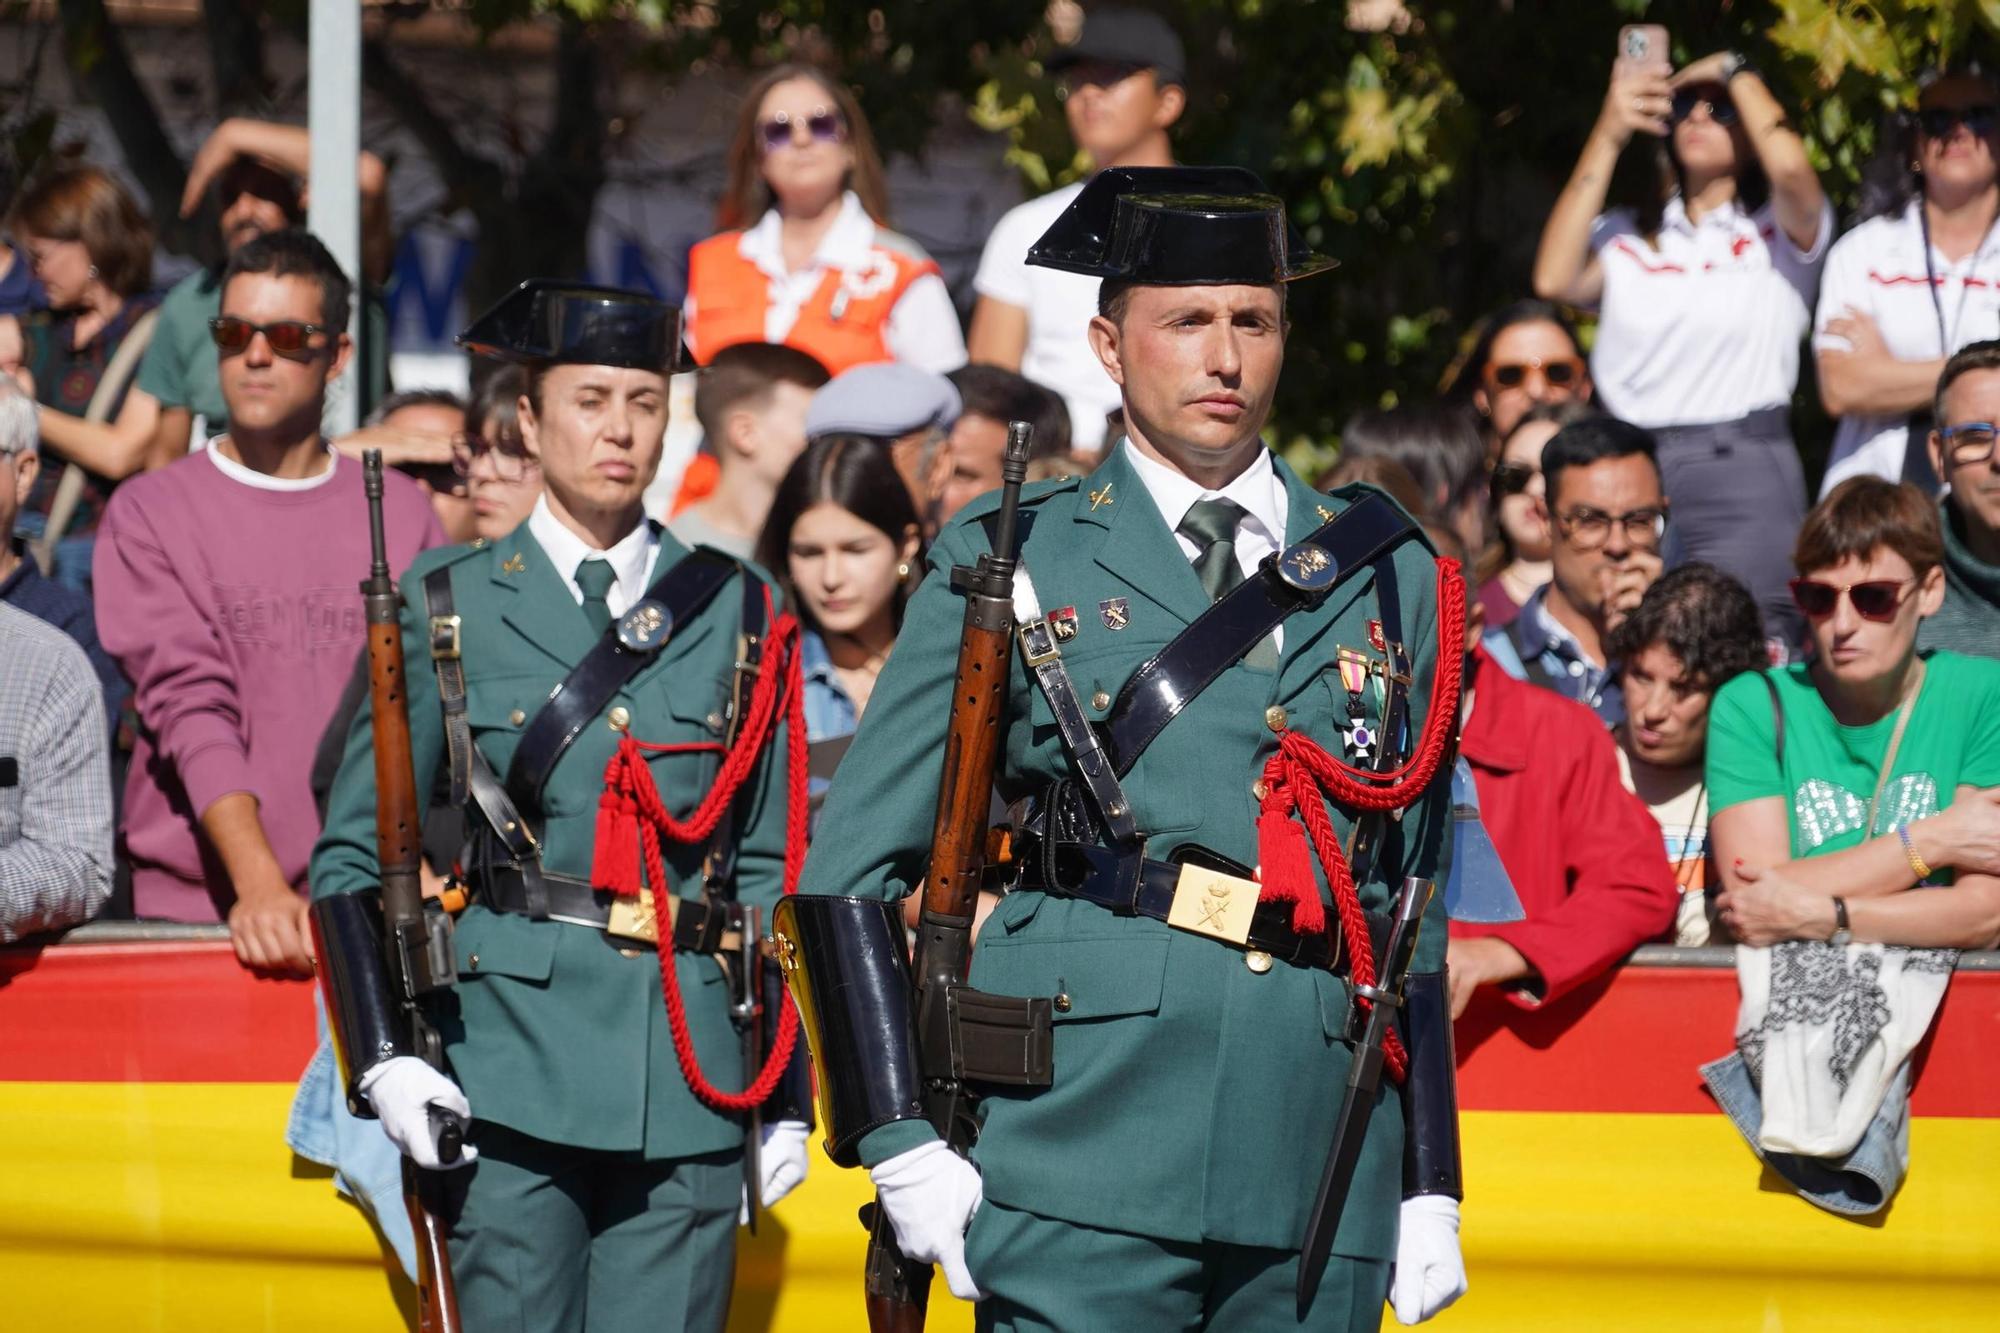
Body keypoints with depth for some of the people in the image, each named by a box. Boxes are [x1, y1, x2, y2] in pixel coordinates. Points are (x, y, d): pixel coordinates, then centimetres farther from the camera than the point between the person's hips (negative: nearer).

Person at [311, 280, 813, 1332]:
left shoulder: (735, 614, 12)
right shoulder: (446, 608, 6)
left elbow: (769, 867, 14)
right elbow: (351, 857, 6)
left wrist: (787, 1097, 11)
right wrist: (385, 1062, -6)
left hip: (690, 1081, 2)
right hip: (508, 1064, -2)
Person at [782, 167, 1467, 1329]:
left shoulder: (1389, 573, 16)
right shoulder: (1017, 560, 7)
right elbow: (851, 871, 5)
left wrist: (1430, 1186, 15)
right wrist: (903, 1141, -5)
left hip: (1322, 1187, 3)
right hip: (1085, 1167, -3)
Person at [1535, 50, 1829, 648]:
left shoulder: (1779, 232, 10)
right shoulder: (1623, 236, 17)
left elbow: (1791, 168, -13)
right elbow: (1555, 279, -3)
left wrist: (1734, 72, 2)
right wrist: (1610, 134, 0)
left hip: (1742, 470, -3)